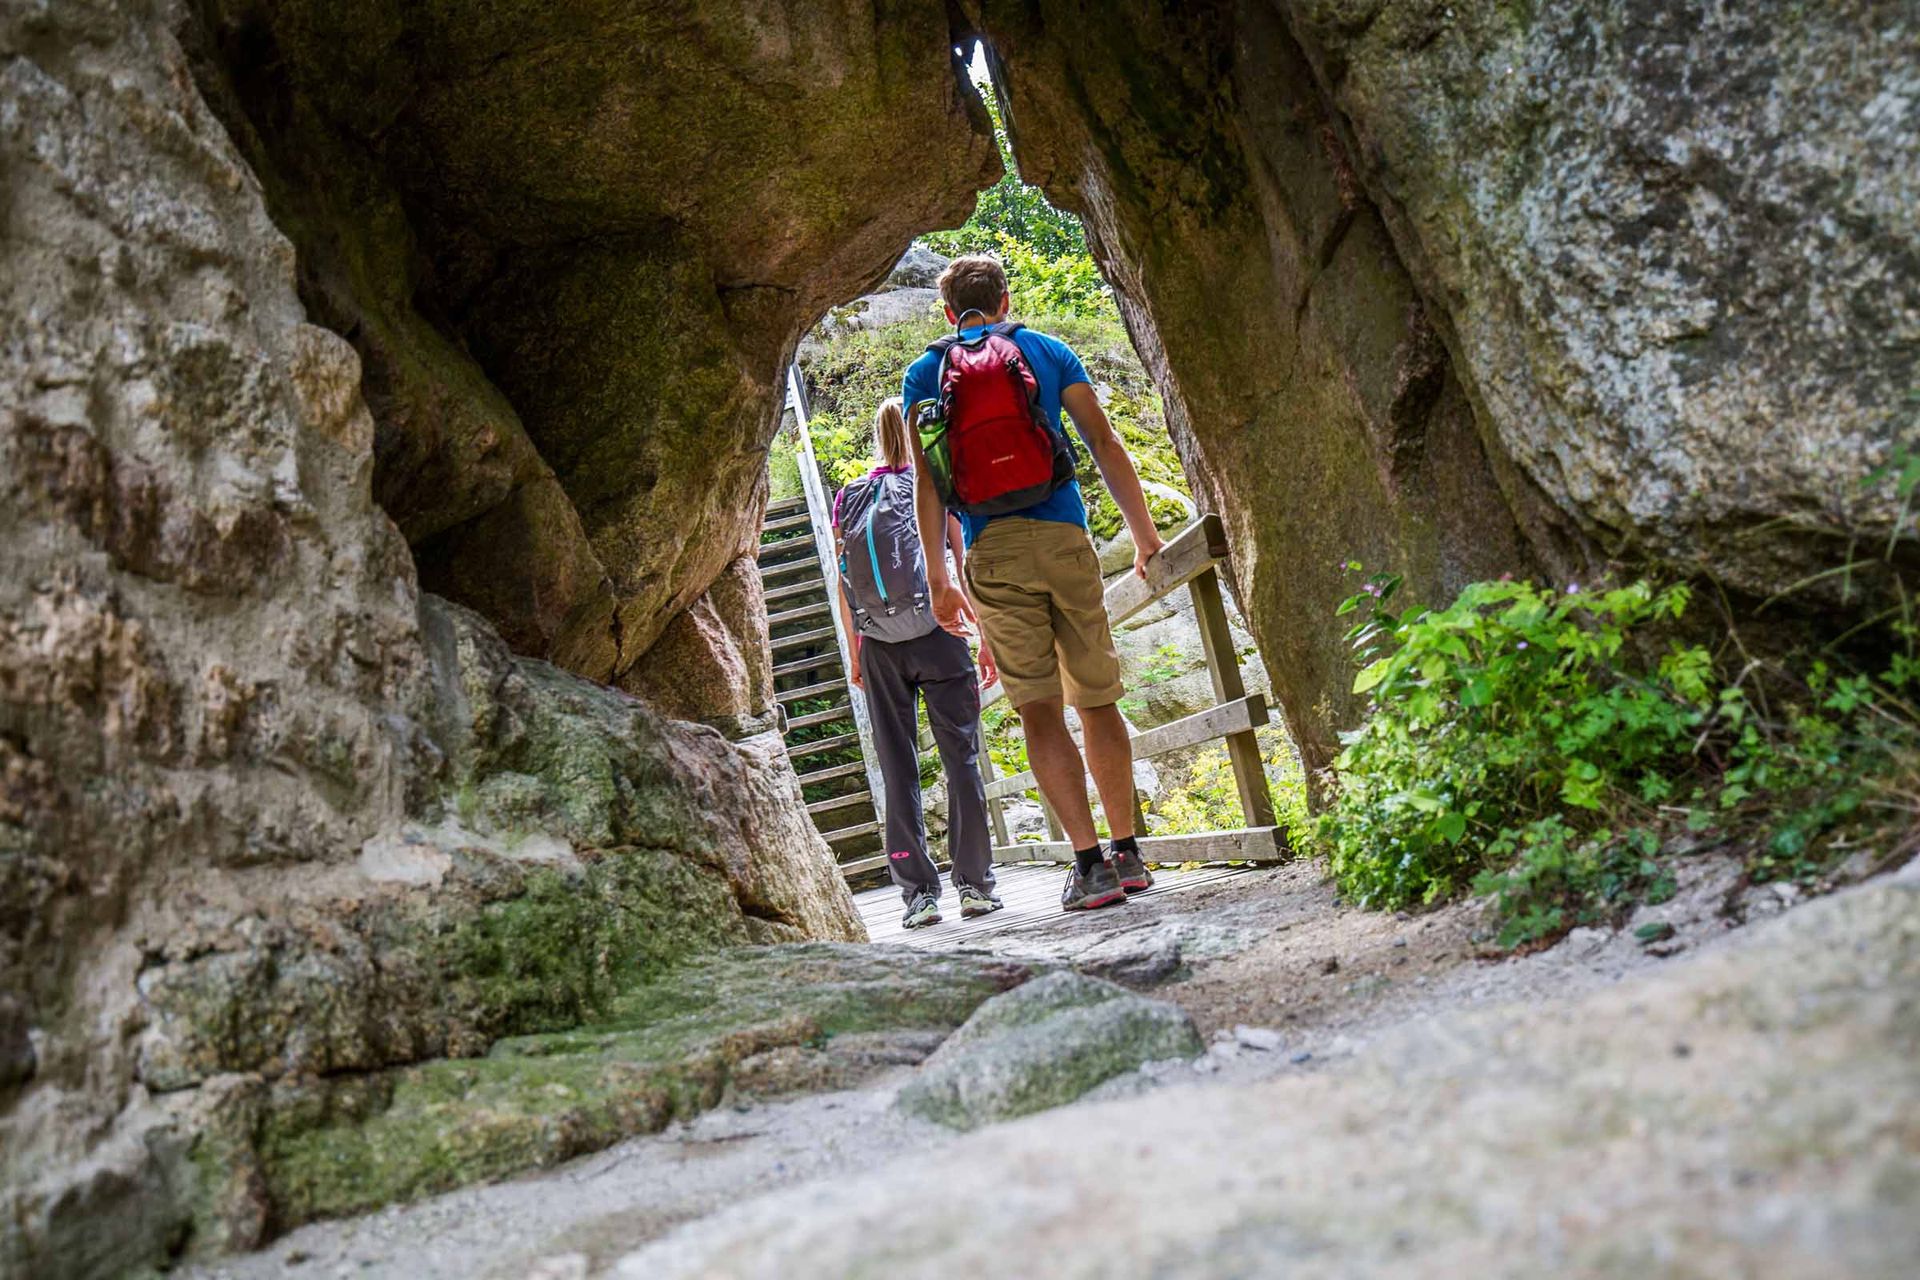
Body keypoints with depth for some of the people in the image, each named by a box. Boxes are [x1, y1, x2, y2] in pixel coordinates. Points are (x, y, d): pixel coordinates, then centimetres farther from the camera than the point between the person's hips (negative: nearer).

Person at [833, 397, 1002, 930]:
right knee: (960, 759, 5)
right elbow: (965, 571, -1)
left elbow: (844, 584, 8)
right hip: (937, 636, -2)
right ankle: (975, 884, 5)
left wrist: (854, 652, 15)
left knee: (898, 770, 5)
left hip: (880, 648, 2)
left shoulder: (849, 499, 9)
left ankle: (919, 892, 4)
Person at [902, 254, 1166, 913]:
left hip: (992, 553, -1)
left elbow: (925, 482, 7)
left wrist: (937, 577, 10)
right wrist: (1144, 532, 12)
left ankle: (1091, 862, -4)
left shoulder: (925, 373, 12)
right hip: (1065, 537, 1)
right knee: (1098, 700, 9)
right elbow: (1105, 445, 9)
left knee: (1039, 711, 0)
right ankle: (1127, 852, 15)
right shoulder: (1048, 351, 13)